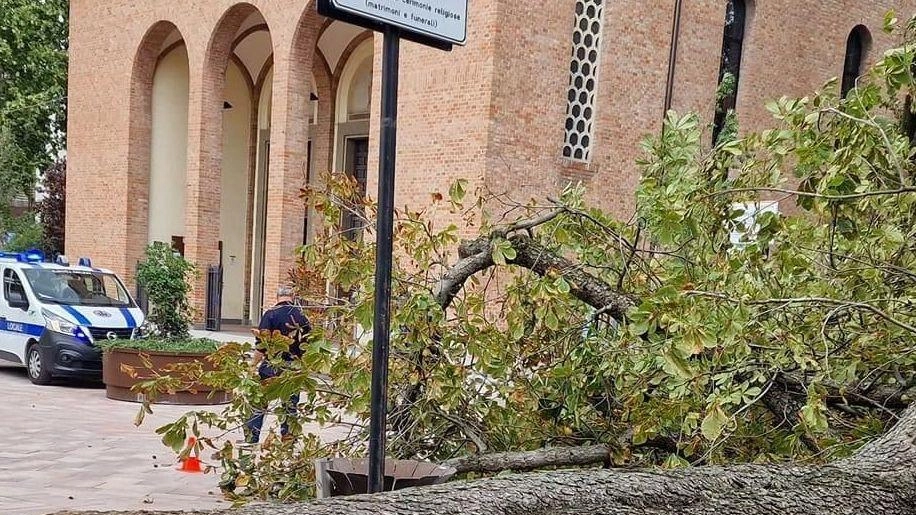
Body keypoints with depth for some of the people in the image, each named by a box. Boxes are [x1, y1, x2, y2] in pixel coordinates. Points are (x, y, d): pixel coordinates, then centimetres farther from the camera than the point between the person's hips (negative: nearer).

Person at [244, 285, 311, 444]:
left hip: (271, 366, -2)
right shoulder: (301, 315, 3)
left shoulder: (270, 314, -7)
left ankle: (251, 438, 8)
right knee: (290, 405, 12)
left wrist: (253, 364, -7)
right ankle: (287, 437, 15)